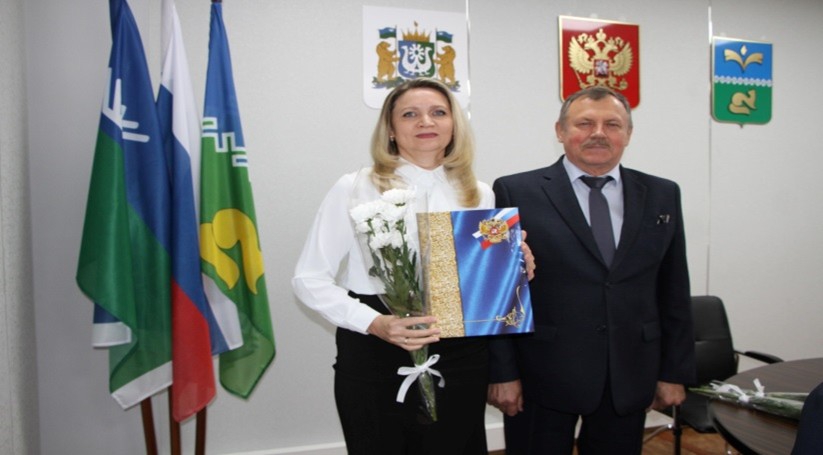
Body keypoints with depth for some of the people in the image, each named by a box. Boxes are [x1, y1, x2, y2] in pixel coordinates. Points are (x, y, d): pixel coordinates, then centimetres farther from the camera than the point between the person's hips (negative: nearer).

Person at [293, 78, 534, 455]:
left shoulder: (479, 194, 7)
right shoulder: (355, 189, -5)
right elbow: (309, 279, -6)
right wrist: (373, 322, -20)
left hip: (460, 357, 3)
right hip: (375, 358, -3)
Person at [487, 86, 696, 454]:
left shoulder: (662, 195, 6)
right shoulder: (517, 193, -5)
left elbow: (674, 294, 8)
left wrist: (674, 372, 7)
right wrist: (501, 373, -8)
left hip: (630, 379, 4)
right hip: (541, 381, -3)